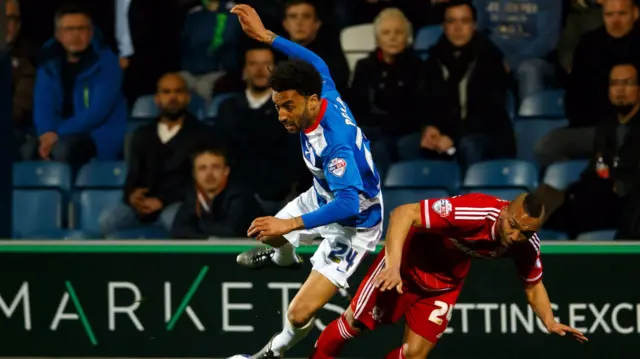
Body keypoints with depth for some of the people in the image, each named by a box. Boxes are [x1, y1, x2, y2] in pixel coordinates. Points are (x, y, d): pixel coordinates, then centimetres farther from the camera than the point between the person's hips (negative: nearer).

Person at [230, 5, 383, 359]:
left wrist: (293, 224, -57)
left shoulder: (335, 143, -43)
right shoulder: (324, 93, -20)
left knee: (300, 313, -15)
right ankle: (283, 257, 71)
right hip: (324, 198, 9)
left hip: (353, 223, -9)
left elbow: (348, 204, -50)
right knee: (270, 233, 34)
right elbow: (316, 63, 3)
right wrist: (265, 36, 3)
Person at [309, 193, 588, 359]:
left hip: (446, 283, 5)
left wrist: (550, 322, -15)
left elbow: (533, 285, 2)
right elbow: (403, 214, -39)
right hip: (408, 261, -5)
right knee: (354, 324, 4)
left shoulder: (526, 246, -20)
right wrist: (393, 265, -49)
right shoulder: (473, 211, -40)